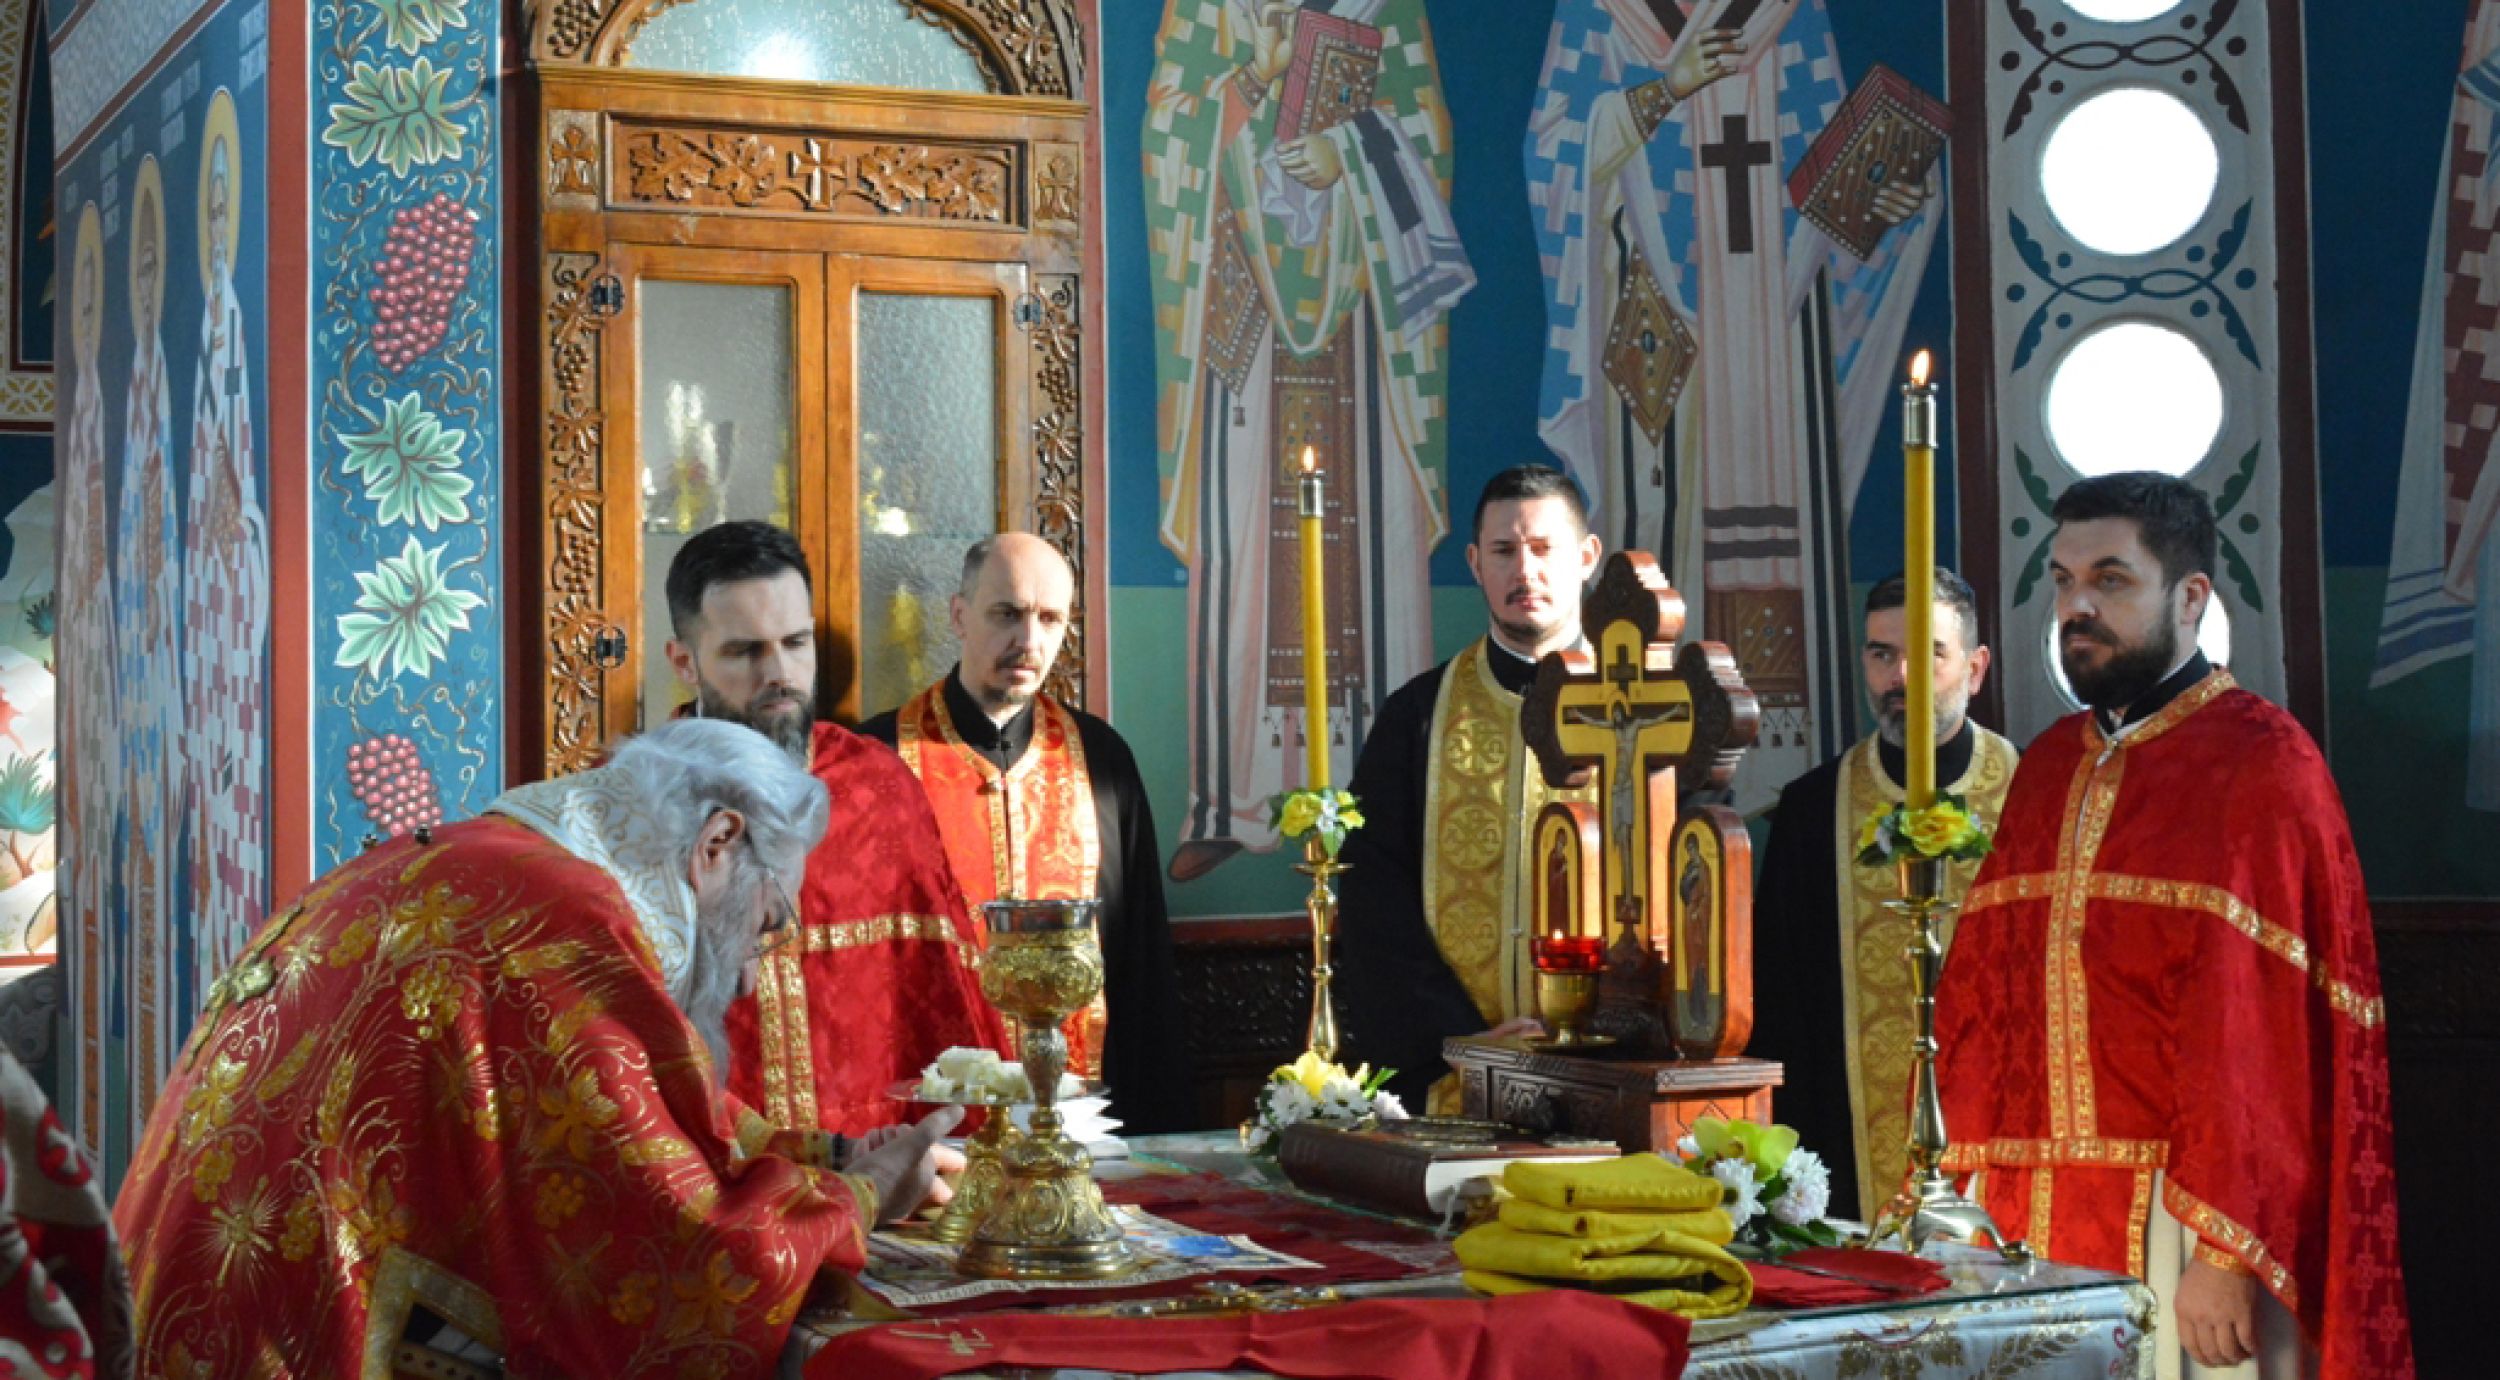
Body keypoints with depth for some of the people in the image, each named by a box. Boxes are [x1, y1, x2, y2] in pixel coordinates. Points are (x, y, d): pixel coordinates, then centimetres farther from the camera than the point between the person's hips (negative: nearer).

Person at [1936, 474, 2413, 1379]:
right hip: (2040, 1219, 6)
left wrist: (2223, 1254, -21)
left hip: (2179, 1227, -6)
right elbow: (1980, 993, 11)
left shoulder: (2259, 765, -8)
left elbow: (2260, 1030, -16)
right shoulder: (2047, 767, 13)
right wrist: (1973, 1203, 3)